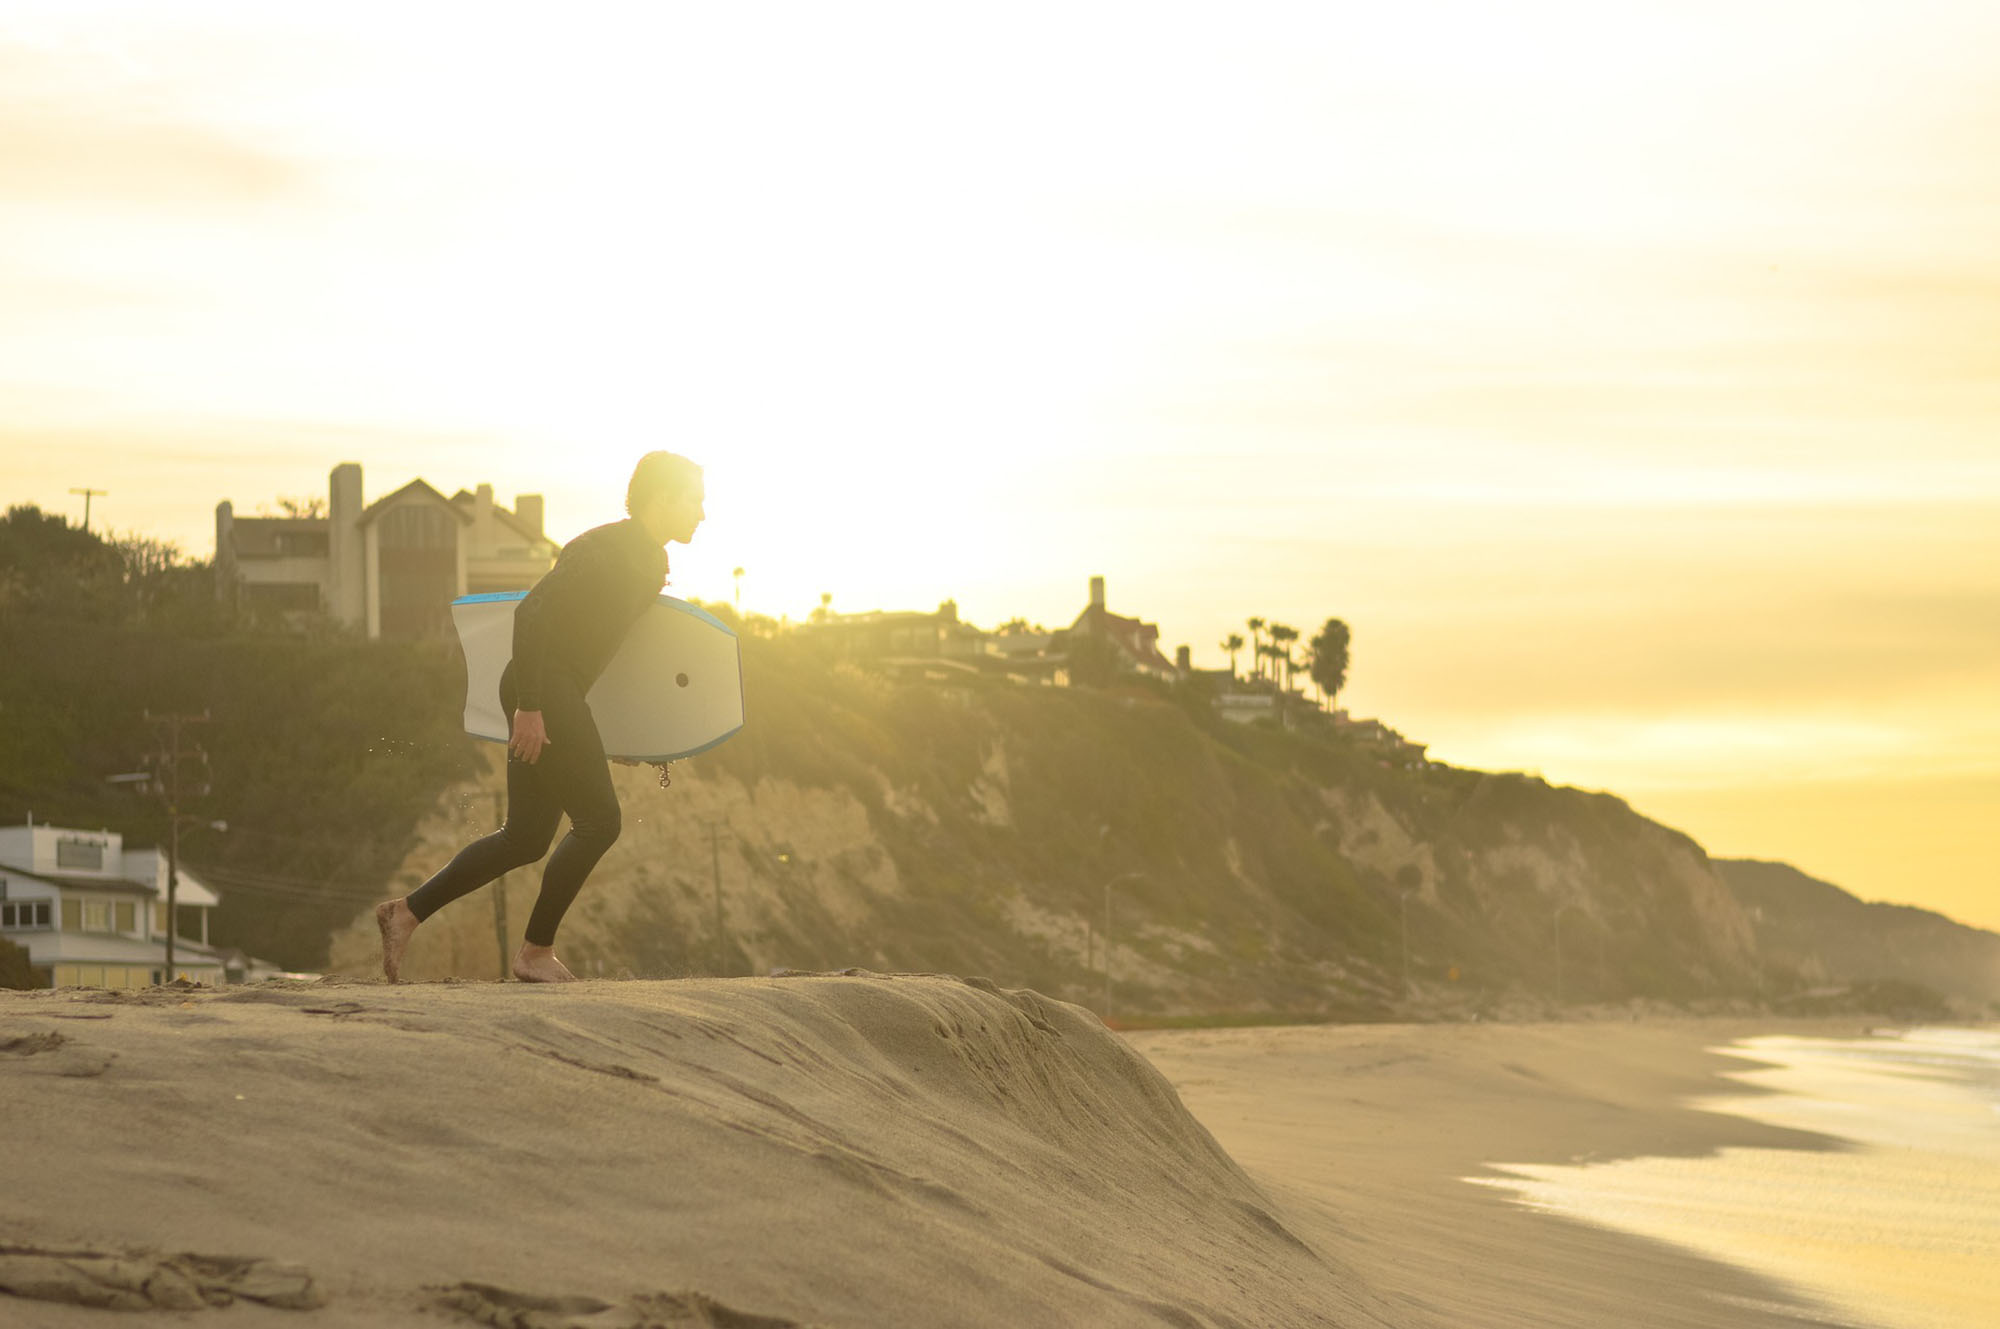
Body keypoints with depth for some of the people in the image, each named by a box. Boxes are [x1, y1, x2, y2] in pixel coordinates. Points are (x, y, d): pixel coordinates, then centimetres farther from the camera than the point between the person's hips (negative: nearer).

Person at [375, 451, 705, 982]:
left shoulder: (651, 565, 15)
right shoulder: (603, 549, -15)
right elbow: (533, 612, -21)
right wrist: (529, 708, -25)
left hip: (555, 695, 10)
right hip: (542, 688, -10)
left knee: (526, 838, 8)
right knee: (598, 821, -8)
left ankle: (406, 912, 10)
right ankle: (537, 952, 0)